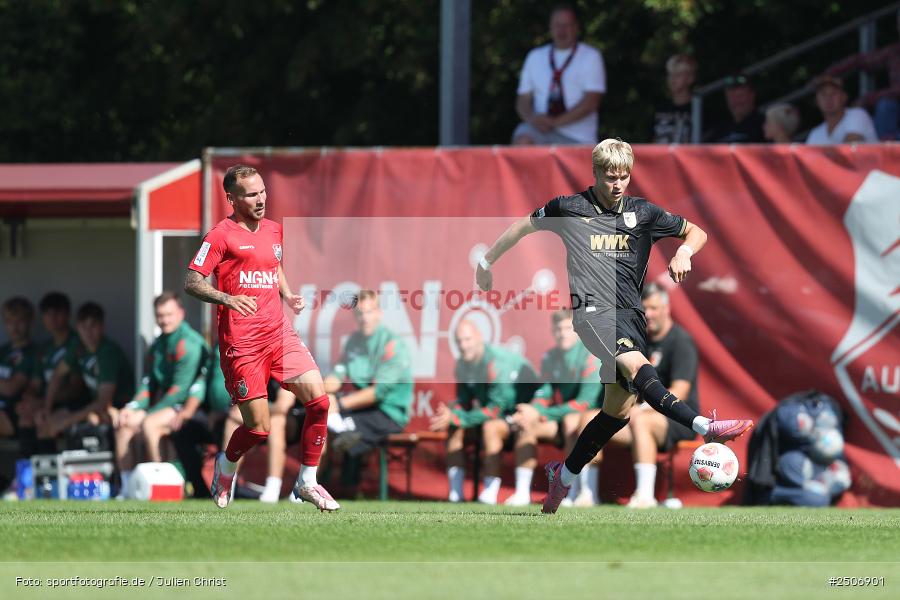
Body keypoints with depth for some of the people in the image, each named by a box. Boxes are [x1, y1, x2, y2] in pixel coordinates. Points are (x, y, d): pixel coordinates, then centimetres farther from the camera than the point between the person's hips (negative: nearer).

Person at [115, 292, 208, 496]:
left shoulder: (188, 343, -15)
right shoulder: (158, 345, 14)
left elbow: (180, 389, -19)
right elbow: (148, 382, 16)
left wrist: (146, 414, -17)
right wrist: (134, 407, -3)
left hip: (188, 407, -9)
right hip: (165, 404, 9)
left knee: (149, 425, -31)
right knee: (123, 426, -6)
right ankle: (127, 488, -7)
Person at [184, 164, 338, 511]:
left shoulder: (273, 230, 15)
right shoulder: (221, 235, -6)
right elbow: (191, 282, -11)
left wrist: (288, 296, 14)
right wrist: (227, 299, -28)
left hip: (279, 334, 6)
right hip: (241, 342, -6)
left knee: (319, 400, -10)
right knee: (258, 428, -7)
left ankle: (307, 482, 5)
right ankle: (226, 466, 27)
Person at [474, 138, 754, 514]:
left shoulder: (642, 213, 13)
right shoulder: (568, 208, 9)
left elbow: (697, 232, 21)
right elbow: (525, 226, 24)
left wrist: (684, 252, -2)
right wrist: (487, 261, 31)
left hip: (630, 314, 5)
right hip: (592, 309, -5)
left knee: (619, 407, 2)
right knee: (635, 365, -32)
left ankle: (565, 473, 22)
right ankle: (705, 427, -50)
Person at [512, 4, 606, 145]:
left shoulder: (591, 57, 5)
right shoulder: (534, 57, 16)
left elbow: (591, 102, -6)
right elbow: (523, 100, 13)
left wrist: (556, 122, -15)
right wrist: (531, 118, -11)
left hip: (578, 138, -1)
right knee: (523, 139, -29)